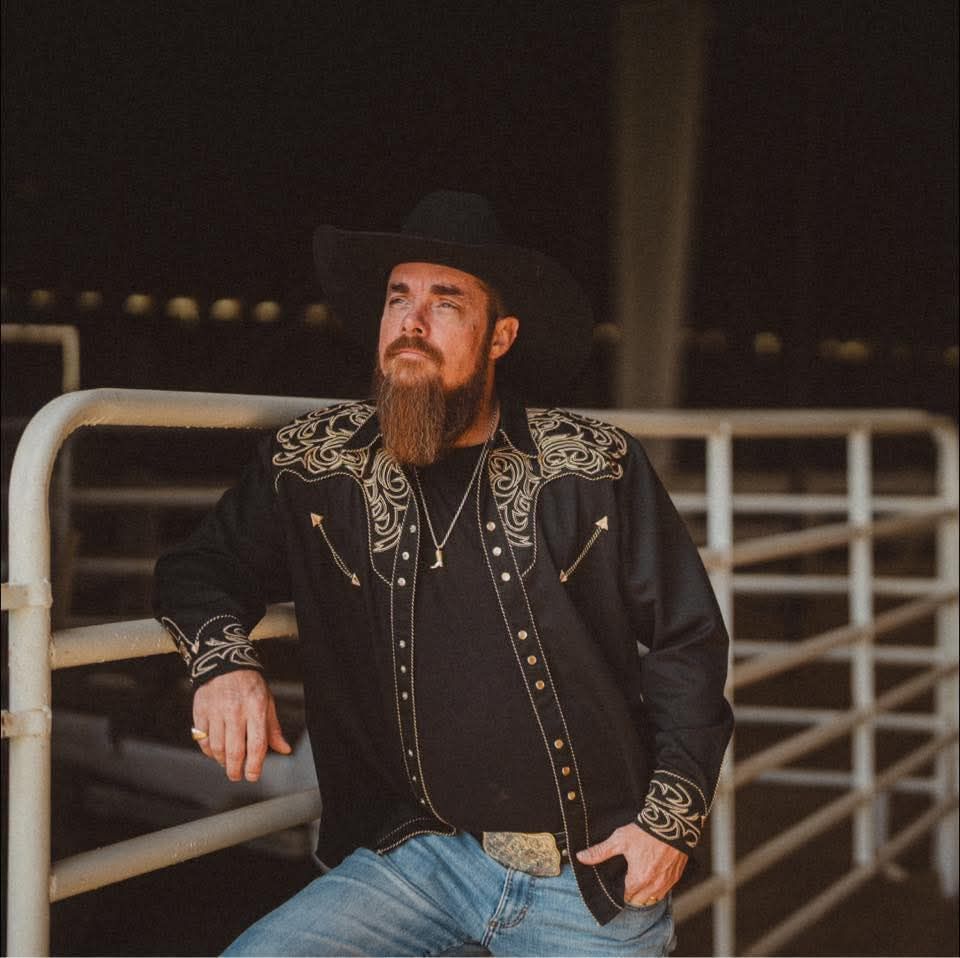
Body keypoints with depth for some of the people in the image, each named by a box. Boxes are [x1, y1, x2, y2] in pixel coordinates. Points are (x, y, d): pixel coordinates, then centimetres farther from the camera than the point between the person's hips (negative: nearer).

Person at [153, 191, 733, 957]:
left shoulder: (596, 469, -3)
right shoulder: (315, 466, 1)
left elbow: (687, 642, 2)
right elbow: (199, 570, 11)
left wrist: (672, 816, -5)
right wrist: (224, 661, -11)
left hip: (595, 876, 0)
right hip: (419, 858, 1)